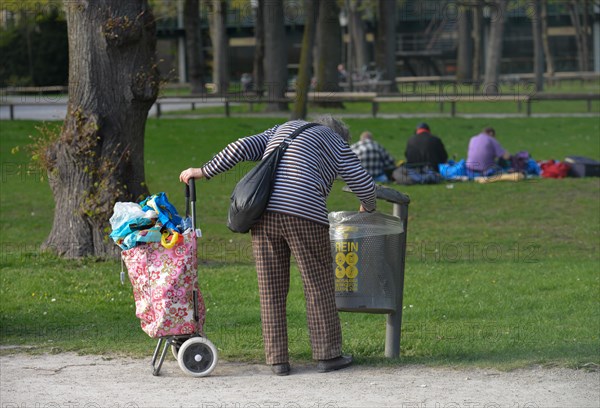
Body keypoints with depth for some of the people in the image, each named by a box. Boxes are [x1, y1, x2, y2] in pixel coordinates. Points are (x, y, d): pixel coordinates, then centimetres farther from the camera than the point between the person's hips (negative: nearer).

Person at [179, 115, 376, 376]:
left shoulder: (282, 130, 29)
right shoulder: (336, 143, 17)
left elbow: (242, 148, 17)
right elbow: (364, 185, 13)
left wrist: (204, 171, 22)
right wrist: (368, 206, 35)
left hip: (264, 214, 4)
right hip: (304, 216, -4)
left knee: (271, 289, 7)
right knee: (318, 285, 6)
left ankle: (277, 360, 8)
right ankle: (327, 355, 9)